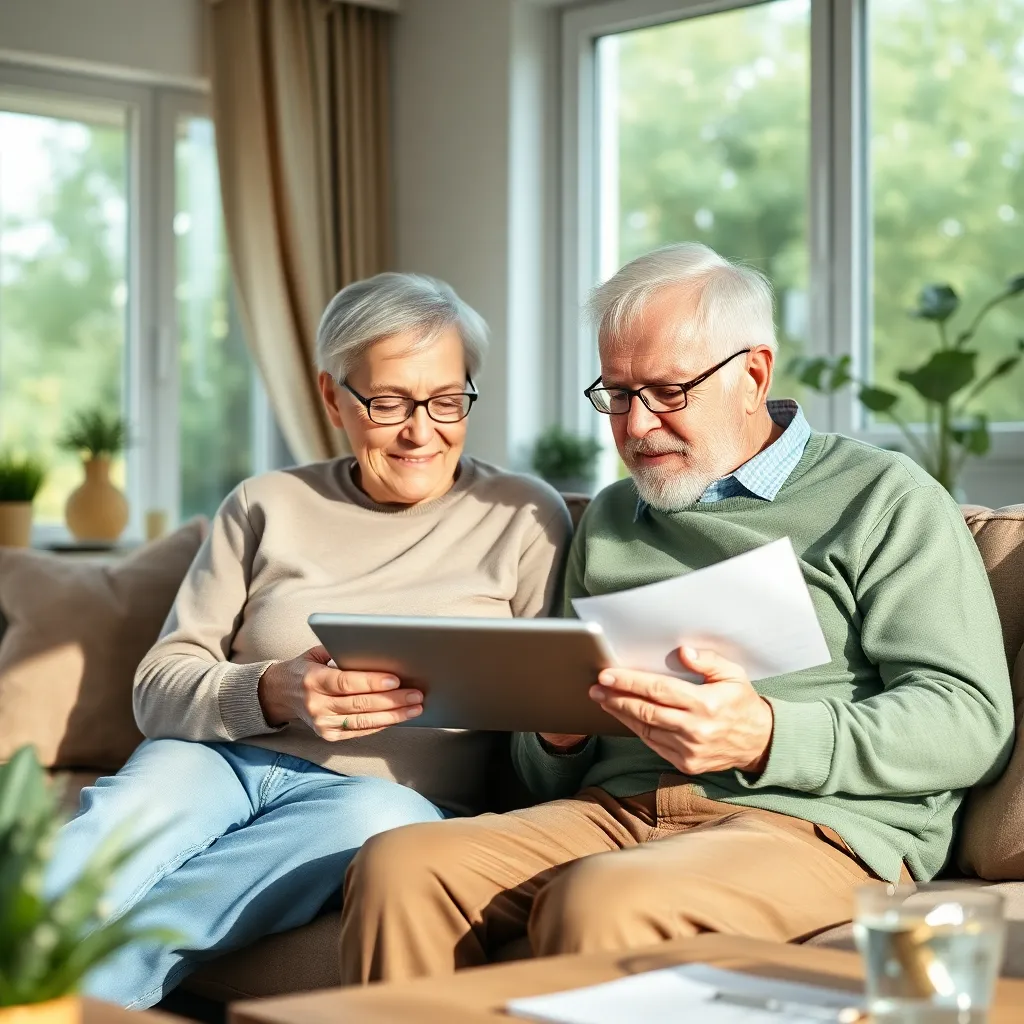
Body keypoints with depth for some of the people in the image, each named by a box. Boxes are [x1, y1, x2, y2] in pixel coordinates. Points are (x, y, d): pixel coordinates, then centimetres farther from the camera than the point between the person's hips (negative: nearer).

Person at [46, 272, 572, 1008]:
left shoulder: (526, 518, 11)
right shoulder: (266, 507, 15)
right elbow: (159, 686, 8)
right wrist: (273, 693, -12)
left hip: (397, 790, -2)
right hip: (224, 760, 2)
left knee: (378, 819, -37)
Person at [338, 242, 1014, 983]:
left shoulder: (884, 499, 7)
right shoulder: (610, 520, 24)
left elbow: (972, 721, -5)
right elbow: (552, 777, 28)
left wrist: (766, 736, -17)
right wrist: (558, 737, 2)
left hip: (812, 822, -5)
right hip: (612, 806, 5)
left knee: (599, 903, -35)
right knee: (399, 867, -23)